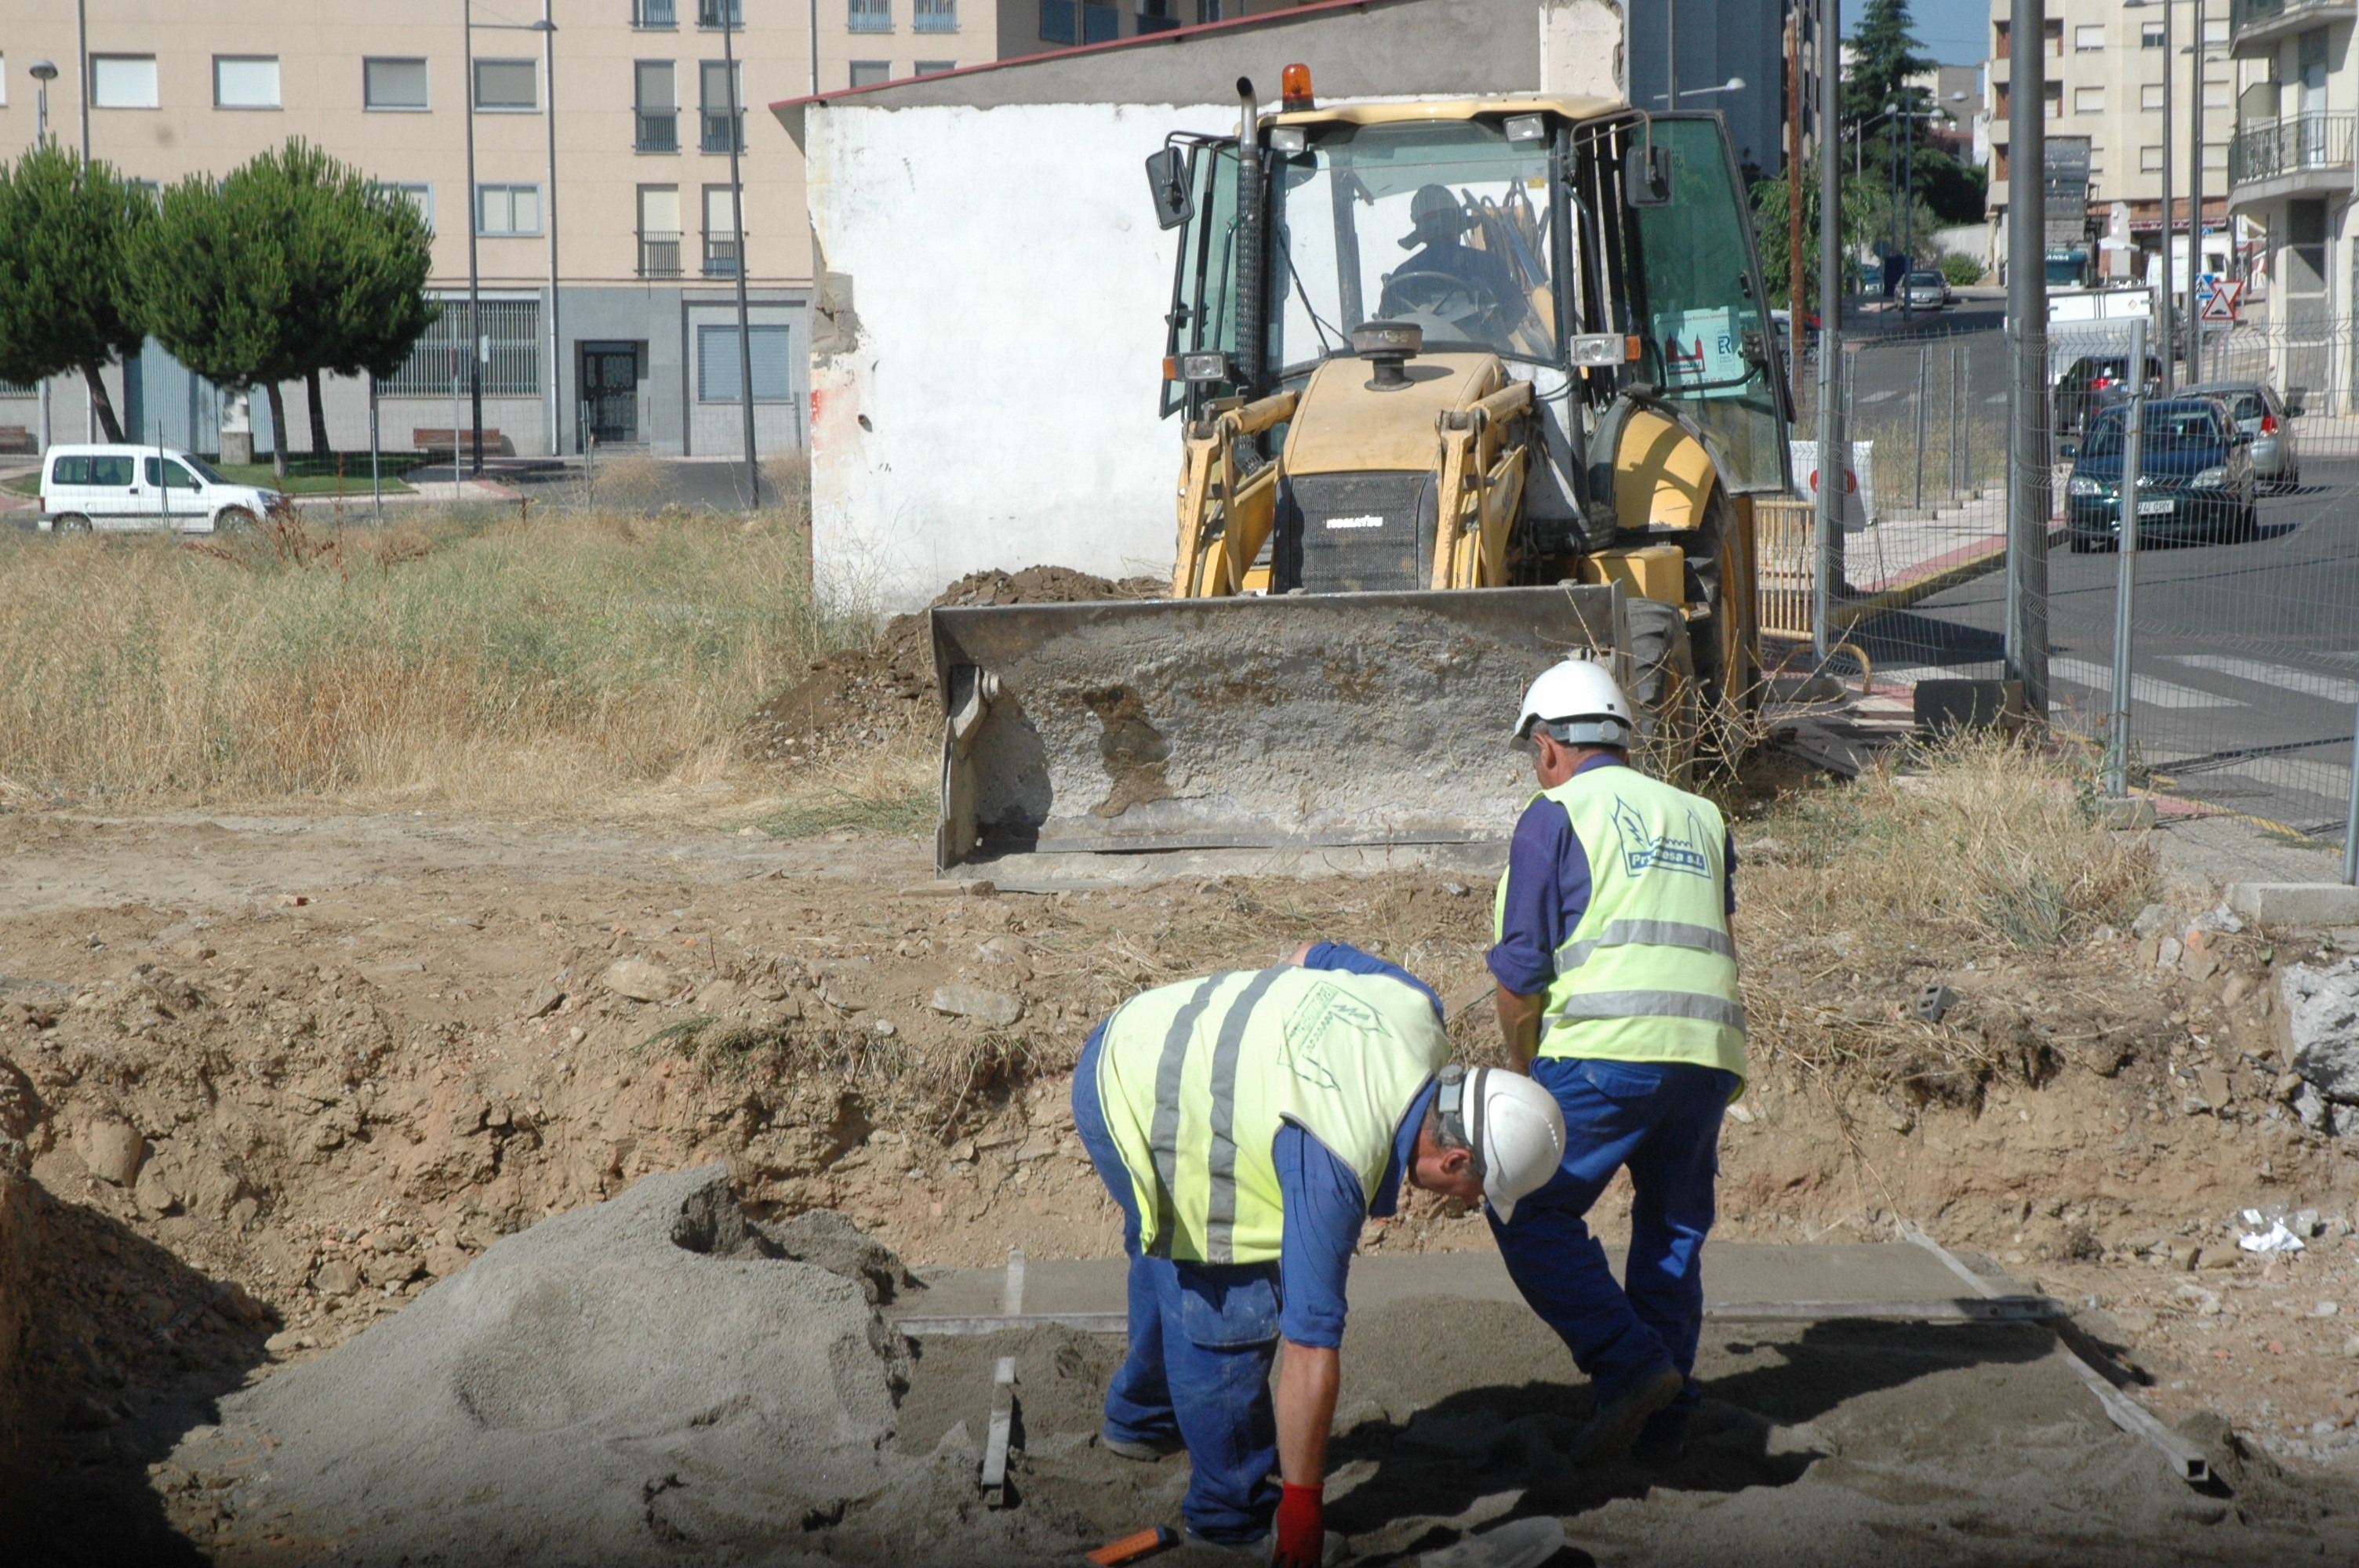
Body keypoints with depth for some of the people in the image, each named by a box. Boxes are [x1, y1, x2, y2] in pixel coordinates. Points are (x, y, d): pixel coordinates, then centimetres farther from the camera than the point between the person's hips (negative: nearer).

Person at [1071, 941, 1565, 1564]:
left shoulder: (1417, 1011, -12)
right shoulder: (1334, 1167, -32)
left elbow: (1313, 954, 9)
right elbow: (1311, 1346, -29)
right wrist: (1303, 1504, -23)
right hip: (1130, 1100, -9)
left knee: (1172, 1260, 28)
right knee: (1231, 1306, -7)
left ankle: (1140, 1418, 51)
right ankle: (1234, 1512, 8)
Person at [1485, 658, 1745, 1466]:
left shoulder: (1555, 816, 5)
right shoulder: (1701, 816, 23)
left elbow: (1518, 971, 1)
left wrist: (1527, 1074, 16)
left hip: (1609, 1044, -6)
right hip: (1711, 1049, 6)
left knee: (1531, 1212, 1)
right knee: (1673, 1231, 16)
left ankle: (1629, 1364, -12)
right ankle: (1665, 1420, 14)